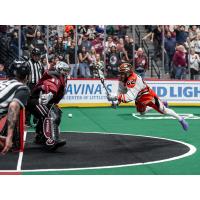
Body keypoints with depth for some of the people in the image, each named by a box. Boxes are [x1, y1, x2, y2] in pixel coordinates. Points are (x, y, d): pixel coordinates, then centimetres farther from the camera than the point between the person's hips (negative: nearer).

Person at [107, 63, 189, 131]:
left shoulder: (133, 80, -39)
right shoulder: (123, 80, -11)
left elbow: (130, 97, -44)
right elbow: (121, 92, -2)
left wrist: (116, 97, -45)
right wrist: (116, 101, -19)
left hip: (149, 96, -9)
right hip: (139, 99, 9)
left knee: (163, 110, -5)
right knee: (142, 112, 28)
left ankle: (180, 119, 13)